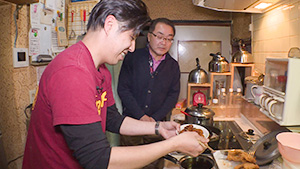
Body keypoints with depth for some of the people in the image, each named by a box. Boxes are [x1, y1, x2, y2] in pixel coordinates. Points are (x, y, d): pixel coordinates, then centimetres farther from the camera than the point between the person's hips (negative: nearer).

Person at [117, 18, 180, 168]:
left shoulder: (173, 65, 4)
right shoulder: (132, 58, -4)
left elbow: (173, 95, 2)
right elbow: (123, 89, -7)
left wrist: (154, 119, -9)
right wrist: (141, 116, -12)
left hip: (157, 124, 2)